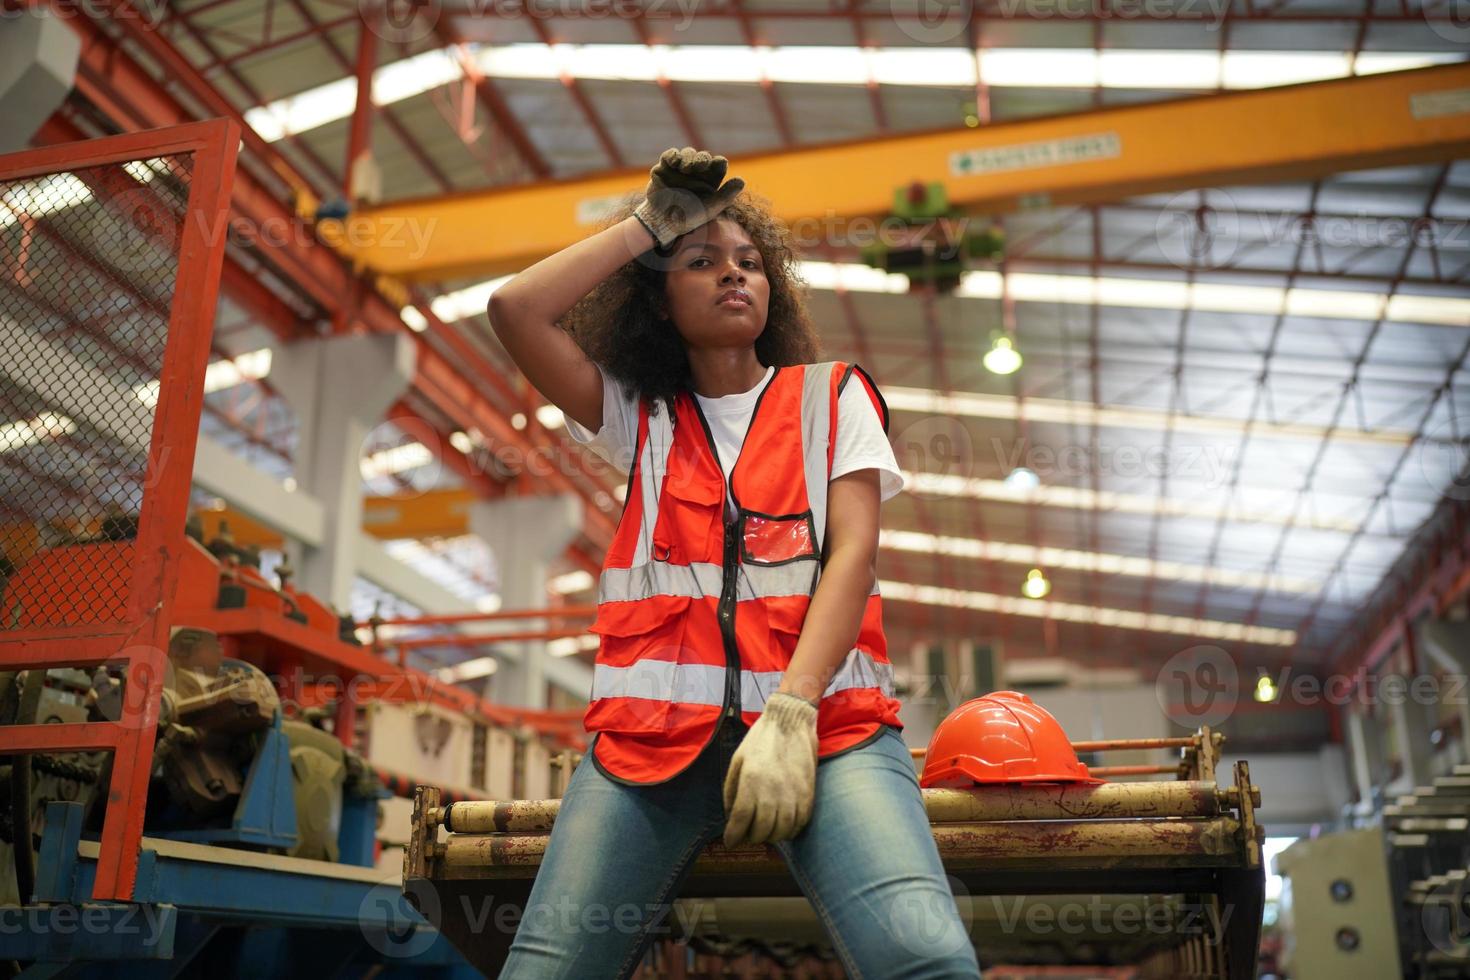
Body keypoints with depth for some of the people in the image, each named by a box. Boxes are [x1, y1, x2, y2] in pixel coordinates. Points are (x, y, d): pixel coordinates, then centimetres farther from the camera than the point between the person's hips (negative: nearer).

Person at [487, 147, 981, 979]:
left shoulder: (832, 394, 16)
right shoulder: (639, 416, 20)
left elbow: (854, 552, 2)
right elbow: (516, 310, 6)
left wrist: (791, 710, -12)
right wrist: (646, 225, 14)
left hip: (824, 715, -2)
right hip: (657, 724, 2)